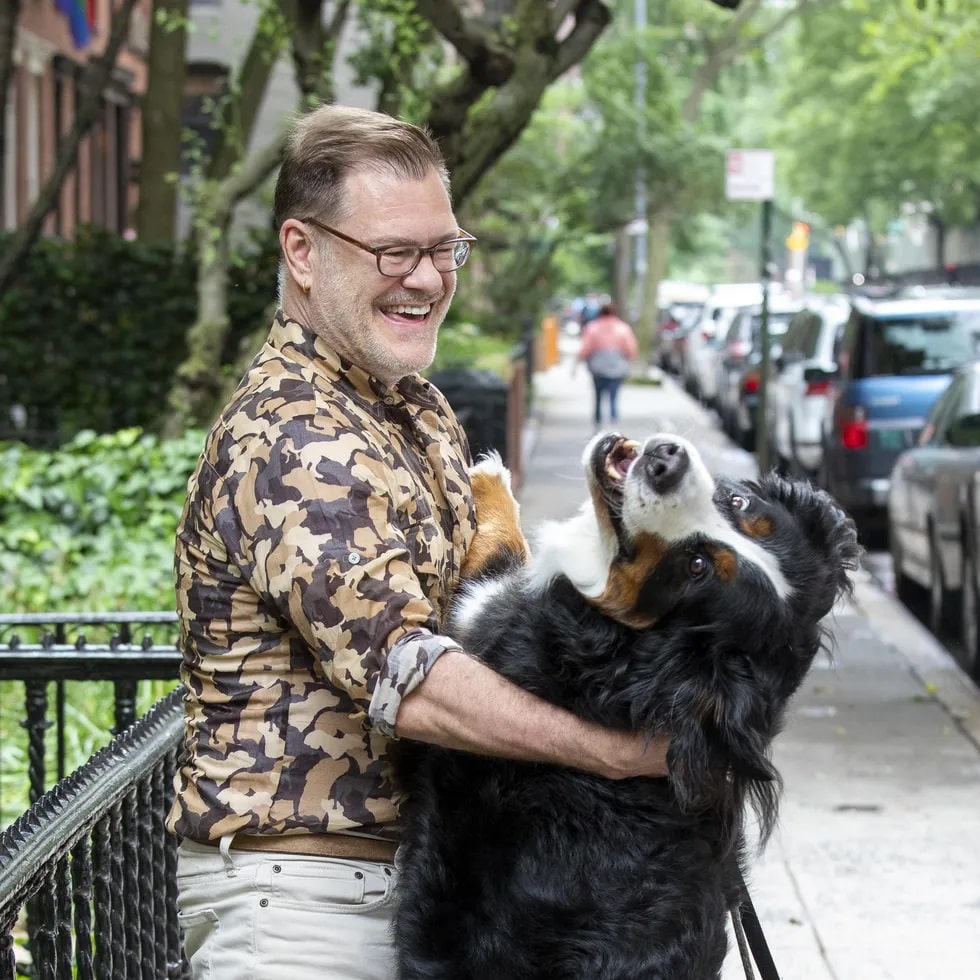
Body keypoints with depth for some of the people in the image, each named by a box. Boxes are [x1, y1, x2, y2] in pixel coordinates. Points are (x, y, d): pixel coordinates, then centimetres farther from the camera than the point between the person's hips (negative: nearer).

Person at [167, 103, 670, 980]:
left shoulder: (423, 413, 13)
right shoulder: (290, 442, -20)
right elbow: (407, 680, -28)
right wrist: (627, 751, -24)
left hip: (402, 862, 9)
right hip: (299, 885, -9)